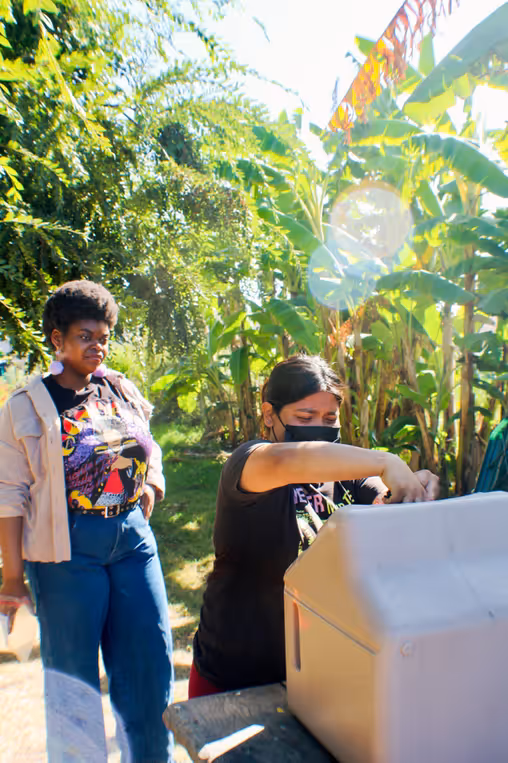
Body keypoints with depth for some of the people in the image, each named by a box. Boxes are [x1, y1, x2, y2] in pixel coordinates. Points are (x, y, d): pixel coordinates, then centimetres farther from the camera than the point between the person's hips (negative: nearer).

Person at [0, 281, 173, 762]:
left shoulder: (122, 389, 8)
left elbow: (149, 448, 21)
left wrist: (151, 482, 0)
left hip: (133, 539, 4)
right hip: (68, 548, -4)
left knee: (151, 662, 11)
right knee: (73, 673, 10)